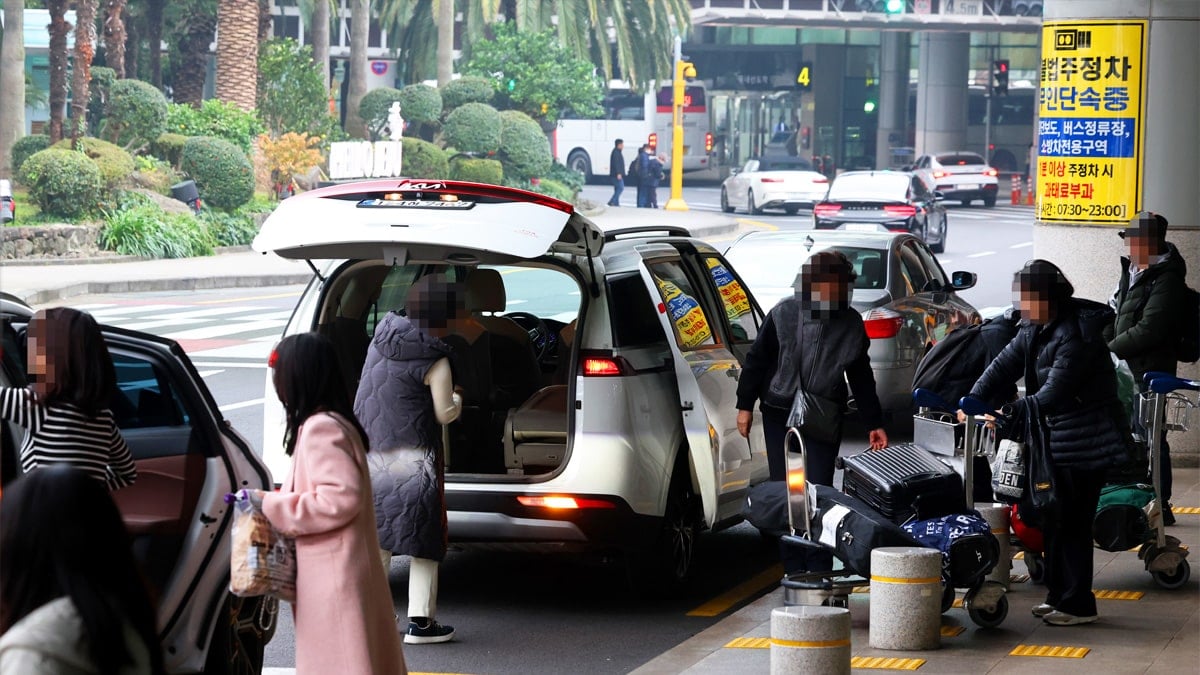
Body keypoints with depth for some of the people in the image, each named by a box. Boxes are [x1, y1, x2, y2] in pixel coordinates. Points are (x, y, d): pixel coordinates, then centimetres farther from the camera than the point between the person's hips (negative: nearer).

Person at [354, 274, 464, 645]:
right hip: (414, 458, -6)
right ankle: (420, 621, 5)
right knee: (424, 543, 3)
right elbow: (444, 414, -10)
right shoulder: (435, 362, -16)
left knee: (377, 538, 13)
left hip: (371, 457, 6)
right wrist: (457, 401, 9)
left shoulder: (381, 338, 4)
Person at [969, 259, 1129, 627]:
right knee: (1053, 519, 15)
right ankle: (1058, 594, 25)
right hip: (1054, 438, 10)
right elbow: (1006, 364, 6)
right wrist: (972, 400, -5)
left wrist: (1017, 409, -26)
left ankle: (1078, 604, 0)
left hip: (1085, 441, -10)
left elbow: (1056, 390, -26)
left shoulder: (1077, 334, -22)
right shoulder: (1035, 329, 8)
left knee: (1073, 523, -7)